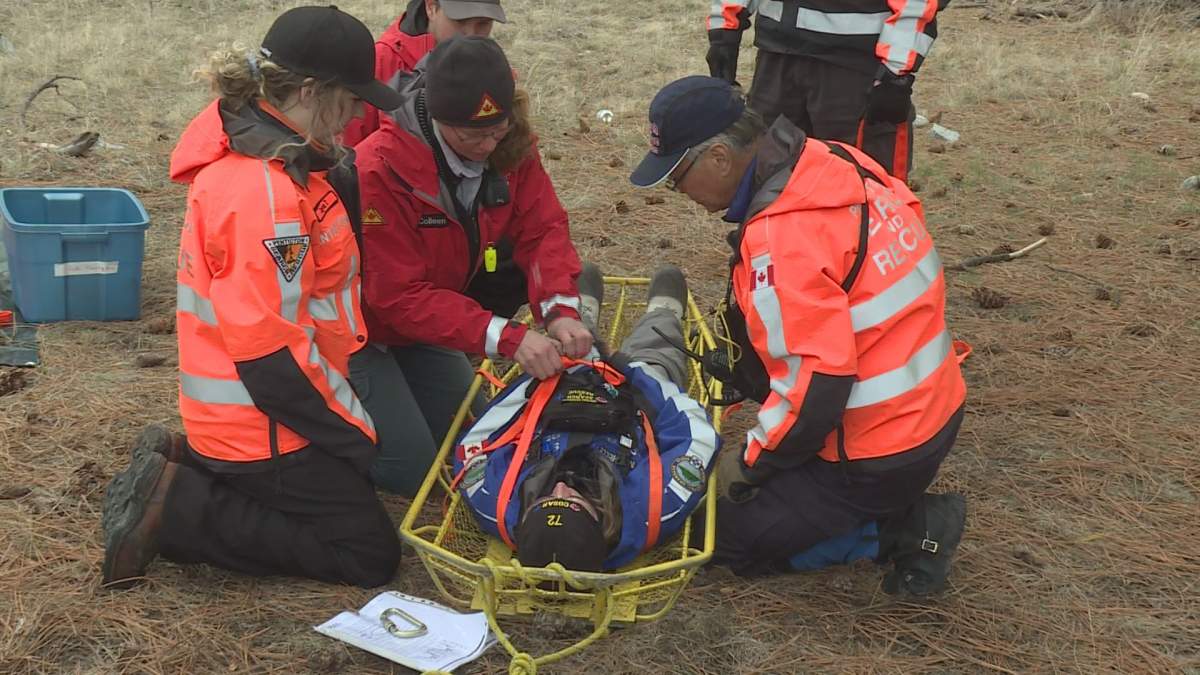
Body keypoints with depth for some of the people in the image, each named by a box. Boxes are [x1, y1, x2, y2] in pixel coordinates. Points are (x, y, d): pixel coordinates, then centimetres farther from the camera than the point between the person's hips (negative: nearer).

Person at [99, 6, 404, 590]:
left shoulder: (245, 151, 4)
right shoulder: (265, 192, -28)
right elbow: (271, 351, -27)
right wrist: (354, 430, -16)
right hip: (263, 426, -10)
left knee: (354, 492, 24)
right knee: (369, 553, 1)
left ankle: (179, 467, 16)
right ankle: (174, 510, -3)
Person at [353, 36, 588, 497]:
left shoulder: (509, 147, -17)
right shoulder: (381, 170, -35)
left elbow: (543, 229, -14)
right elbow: (400, 296, -33)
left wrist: (559, 310, -33)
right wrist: (508, 339, -39)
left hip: (422, 324, 7)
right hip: (360, 328, -6)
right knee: (412, 470, -6)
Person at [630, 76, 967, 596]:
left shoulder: (782, 240, -27)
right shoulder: (831, 162, 0)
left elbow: (816, 387, -27)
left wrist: (748, 466, -10)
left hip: (878, 455, -9)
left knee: (726, 534, 5)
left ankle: (908, 529, 0)